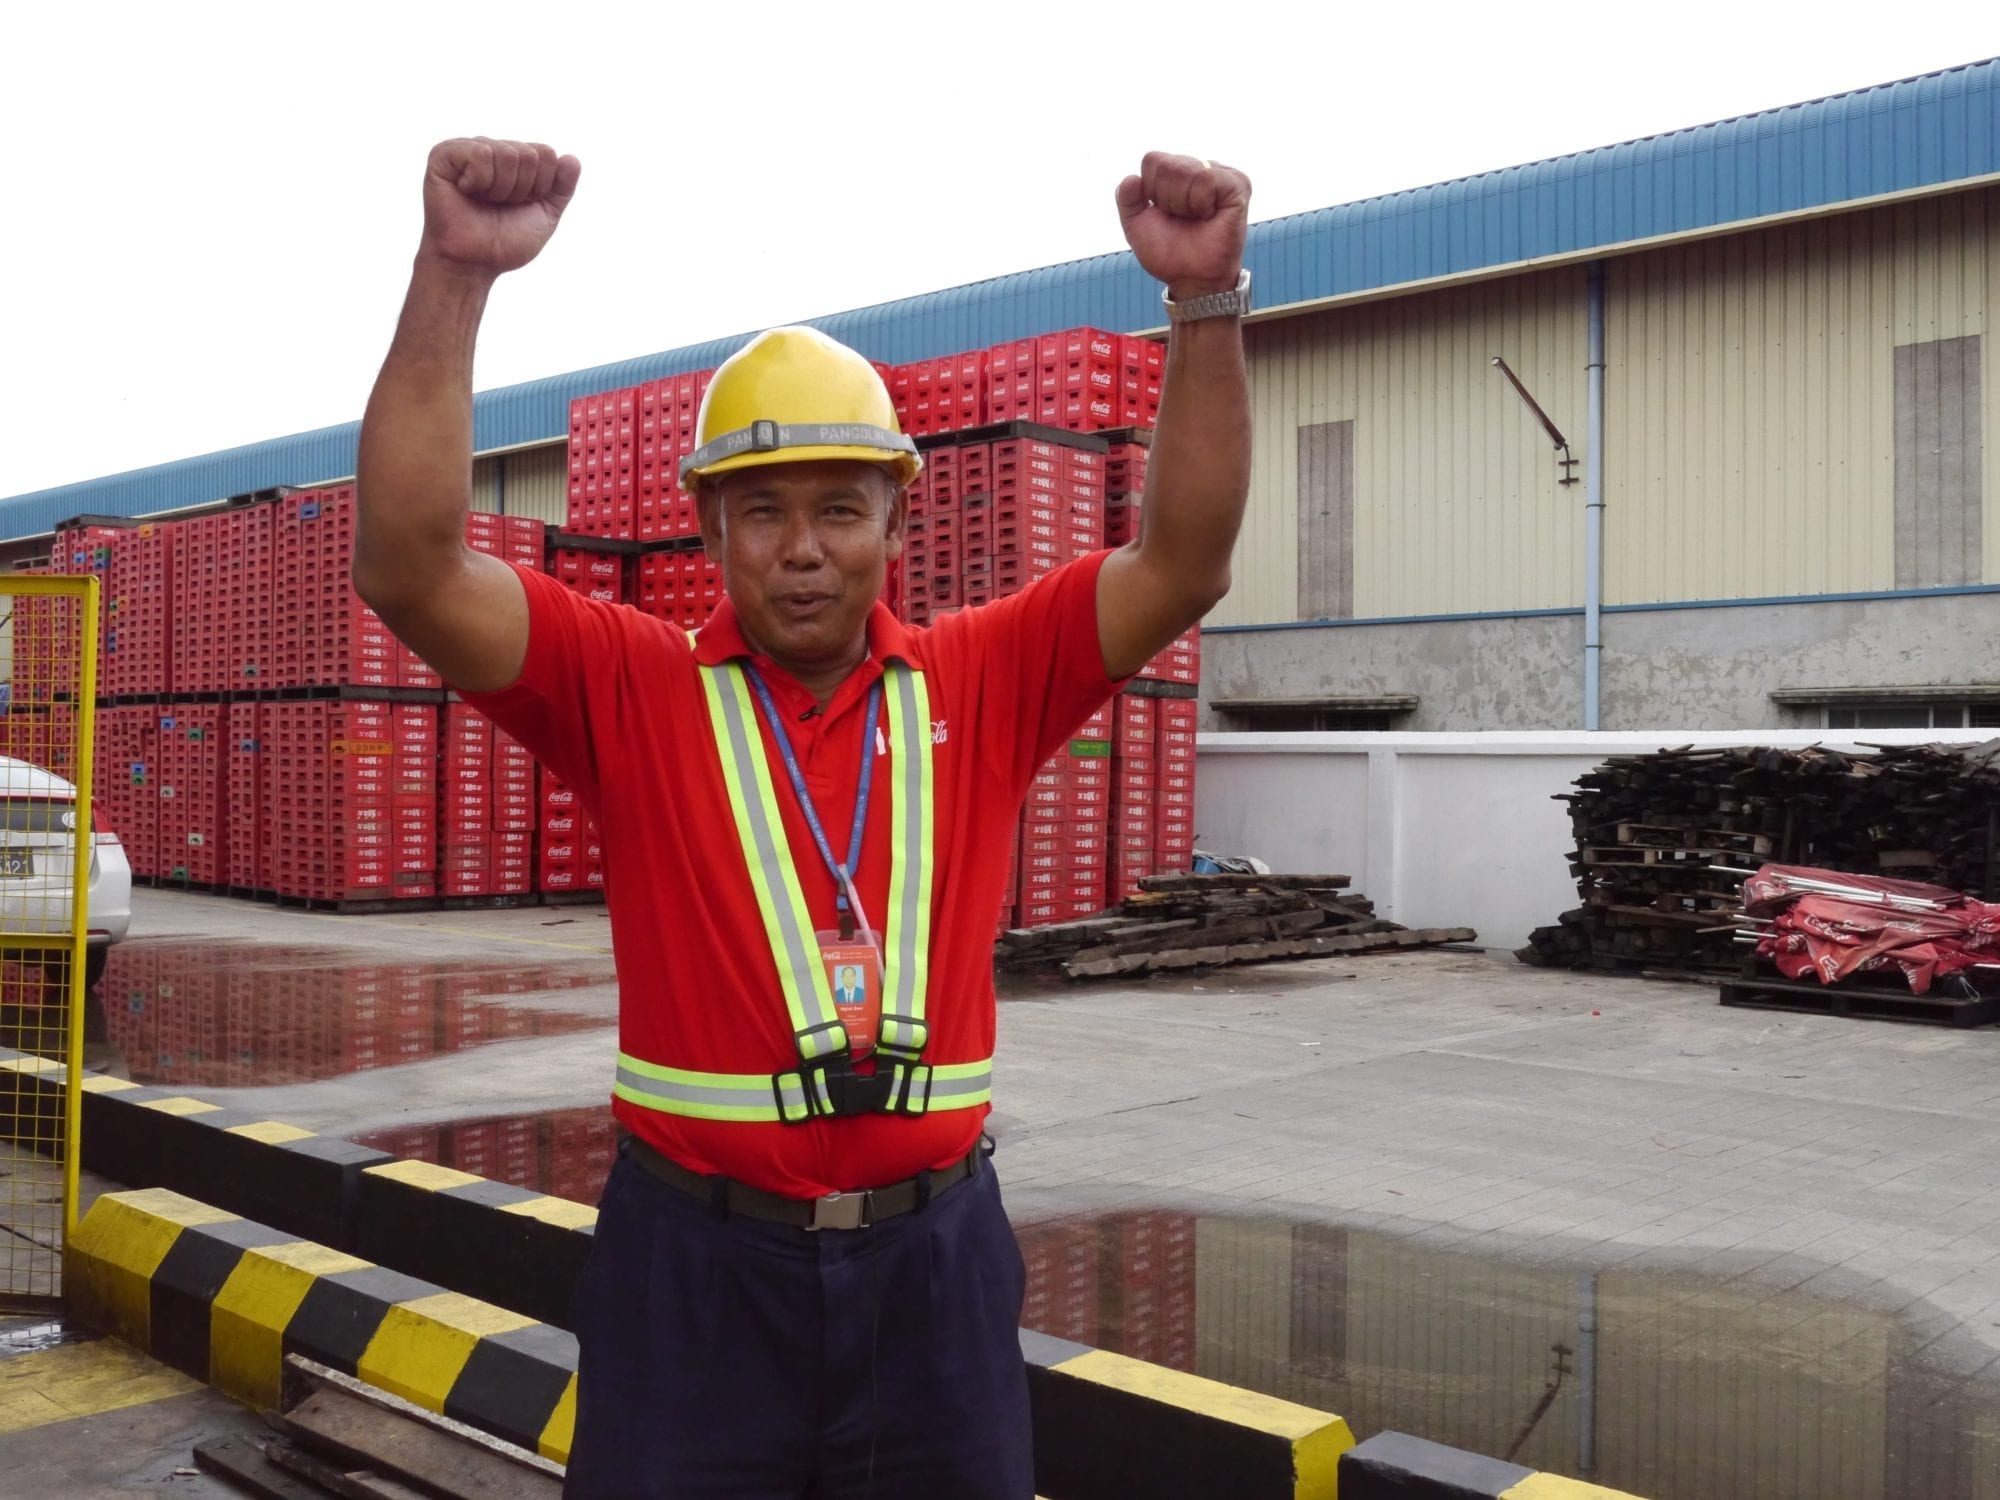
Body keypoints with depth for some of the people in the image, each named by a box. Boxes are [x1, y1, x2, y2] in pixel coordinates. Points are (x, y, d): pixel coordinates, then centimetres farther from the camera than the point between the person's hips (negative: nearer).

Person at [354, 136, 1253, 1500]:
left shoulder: (982, 685, 1)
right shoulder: (631, 689, -4)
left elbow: (1187, 563, -7)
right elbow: (412, 568, -15)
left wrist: (1206, 302, -17)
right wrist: (455, 274, -23)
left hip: (933, 1256, 2)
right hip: (697, 1262, -1)